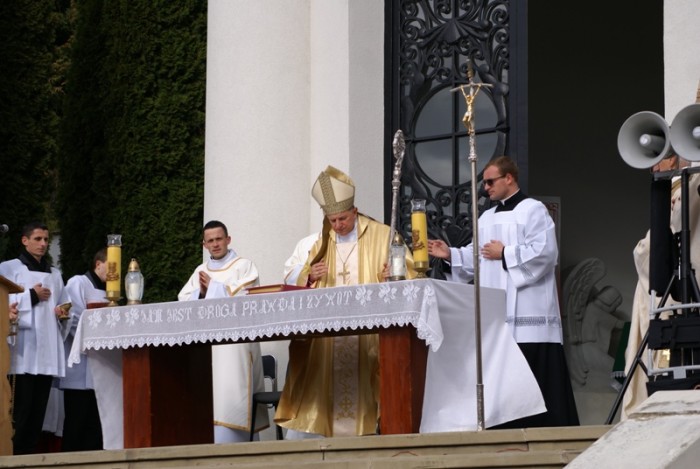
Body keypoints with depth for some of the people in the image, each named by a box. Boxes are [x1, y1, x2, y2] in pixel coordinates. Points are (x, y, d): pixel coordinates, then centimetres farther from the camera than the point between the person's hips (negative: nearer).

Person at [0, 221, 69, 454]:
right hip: (22, 352, -5)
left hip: (47, 352, 5)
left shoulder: (54, 274, 22)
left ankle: (29, 455, 6)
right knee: (19, 408, -11)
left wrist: (63, 312, 1)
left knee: (38, 409, 3)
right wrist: (31, 296, -6)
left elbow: (63, 307, 23)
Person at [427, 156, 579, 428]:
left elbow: (544, 252, -14)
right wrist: (451, 255, 2)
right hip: (496, 314, 7)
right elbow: (476, 258, 18)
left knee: (536, 374, -9)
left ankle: (551, 432, -6)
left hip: (527, 314, -7)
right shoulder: (487, 218, 22)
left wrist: (505, 253, -10)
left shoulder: (533, 210, -1)